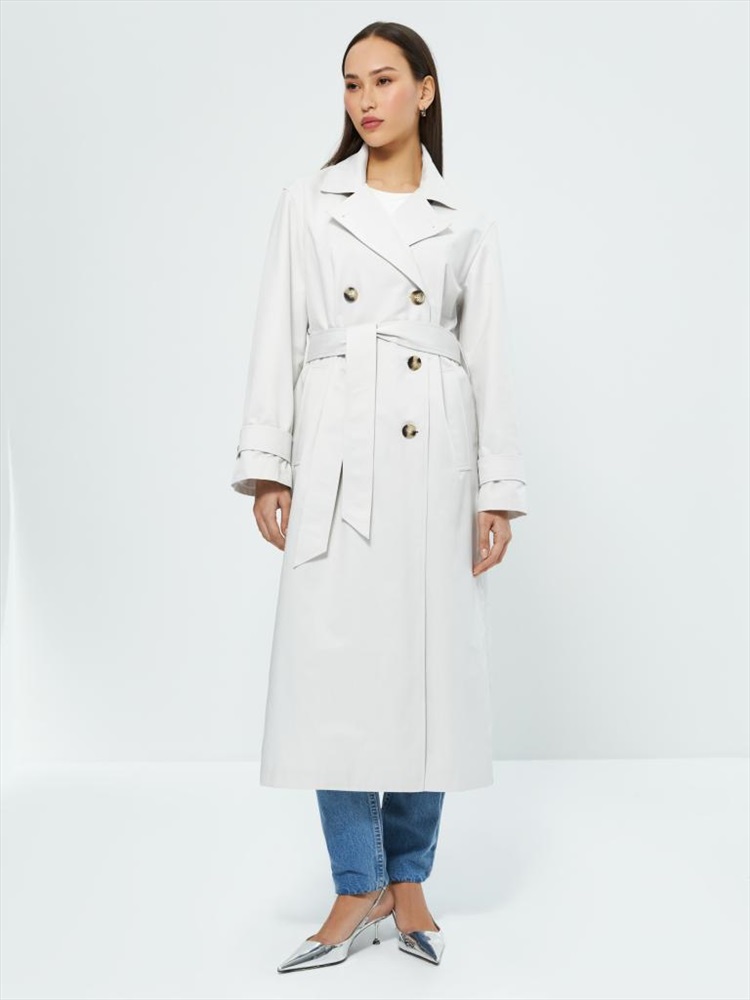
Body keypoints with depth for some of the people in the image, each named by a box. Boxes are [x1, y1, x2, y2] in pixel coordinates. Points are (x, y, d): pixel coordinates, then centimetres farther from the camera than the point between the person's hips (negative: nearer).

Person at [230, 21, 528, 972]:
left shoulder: (466, 222, 10)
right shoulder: (307, 201, 11)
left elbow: (489, 359, 7)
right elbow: (276, 339, 6)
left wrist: (497, 490, 0)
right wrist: (266, 466, -2)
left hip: (433, 455, 0)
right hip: (335, 454, 0)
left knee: (430, 662, 3)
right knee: (334, 663, -3)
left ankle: (408, 878, 19)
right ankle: (358, 888, 12)